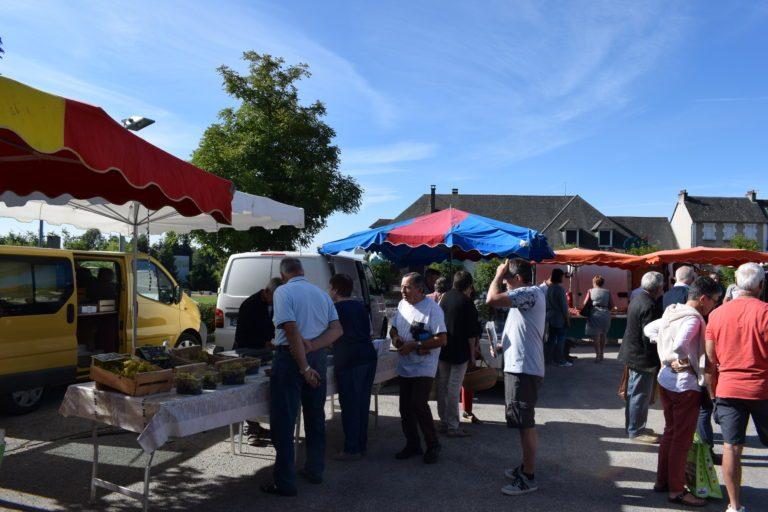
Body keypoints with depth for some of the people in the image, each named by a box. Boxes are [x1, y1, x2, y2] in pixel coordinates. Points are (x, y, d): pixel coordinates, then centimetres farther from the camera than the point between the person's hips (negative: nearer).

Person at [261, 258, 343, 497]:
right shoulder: (321, 294, 10)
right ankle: (315, 471, 28)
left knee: (283, 422, 1)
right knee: (315, 417, 17)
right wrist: (312, 345, -10)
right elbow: (337, 329, 2)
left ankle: (285, 482, 5)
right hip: (318, 357, 6)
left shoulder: (283, 292, -8)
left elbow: (292, 330, -18)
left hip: (291, 357, -6)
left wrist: (304, 367, -17)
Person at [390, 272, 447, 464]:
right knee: (405, 407, 11)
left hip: (424, 367, -7)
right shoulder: (402, 305, 9)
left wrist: (414, 345, -20)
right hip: (404, 367, 7)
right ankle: (412, 444, 27)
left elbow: (441, 339, -18)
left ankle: (433, 445, 6)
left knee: (418, 405, -13)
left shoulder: (432, 308, -14)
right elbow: (394, 328, 19)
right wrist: (395, 338, -4)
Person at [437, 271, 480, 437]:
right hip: (459, 352, -6)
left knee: (442, 387, 12)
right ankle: (453, 427, 2)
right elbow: (471, 333, -12)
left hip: (442, 350, 6)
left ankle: (443, 423, 21)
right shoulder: (467, 302, -12)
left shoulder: (445, 297, 5)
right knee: (454, 389, -3)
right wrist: (472, 355, -4)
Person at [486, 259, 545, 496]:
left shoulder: (531, 292, -16)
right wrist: (503, 345, 12)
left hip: (524, 369, -11)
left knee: (525, 424, -3)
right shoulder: (525, 296, 16)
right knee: (524, 423, 19)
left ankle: (528, 478, 5)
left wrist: (498, 275, -12)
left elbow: (492, 299, -27)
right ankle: (526, 467, 31)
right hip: (518, 367, 11)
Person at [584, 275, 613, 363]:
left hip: (595, 314, -3)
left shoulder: (591, 291, -1)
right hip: (605, 315, 3)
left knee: (596, 336, 0)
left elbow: (585, 303, -3)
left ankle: (598, 355, -6)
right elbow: (611, 304, 3)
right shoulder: (607, 292, 5)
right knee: (603, 335, 16)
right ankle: (602, 354, 25)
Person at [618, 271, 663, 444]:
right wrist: (654, 358, -15)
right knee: (640, 395, 0)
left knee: (635, 393, 19)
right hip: (643, 357, -10)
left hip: (632, 353, 10)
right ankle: (636, 431, 10)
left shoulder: (637, 300, 9)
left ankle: (633, 426, 31)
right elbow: (649, 335, -24)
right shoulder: (650, 306, -22)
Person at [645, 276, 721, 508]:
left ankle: (662, 480, 29)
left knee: (670, 432, 19)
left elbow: (648, 329, 19)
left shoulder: (672, 313, 7)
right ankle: (677, 490, 13)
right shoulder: (693, 318, -20)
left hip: (666, 379, 9)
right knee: (683, 439, 3)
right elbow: (680, 345, -35)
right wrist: (684, 361, -17)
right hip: (685, 384, -9)